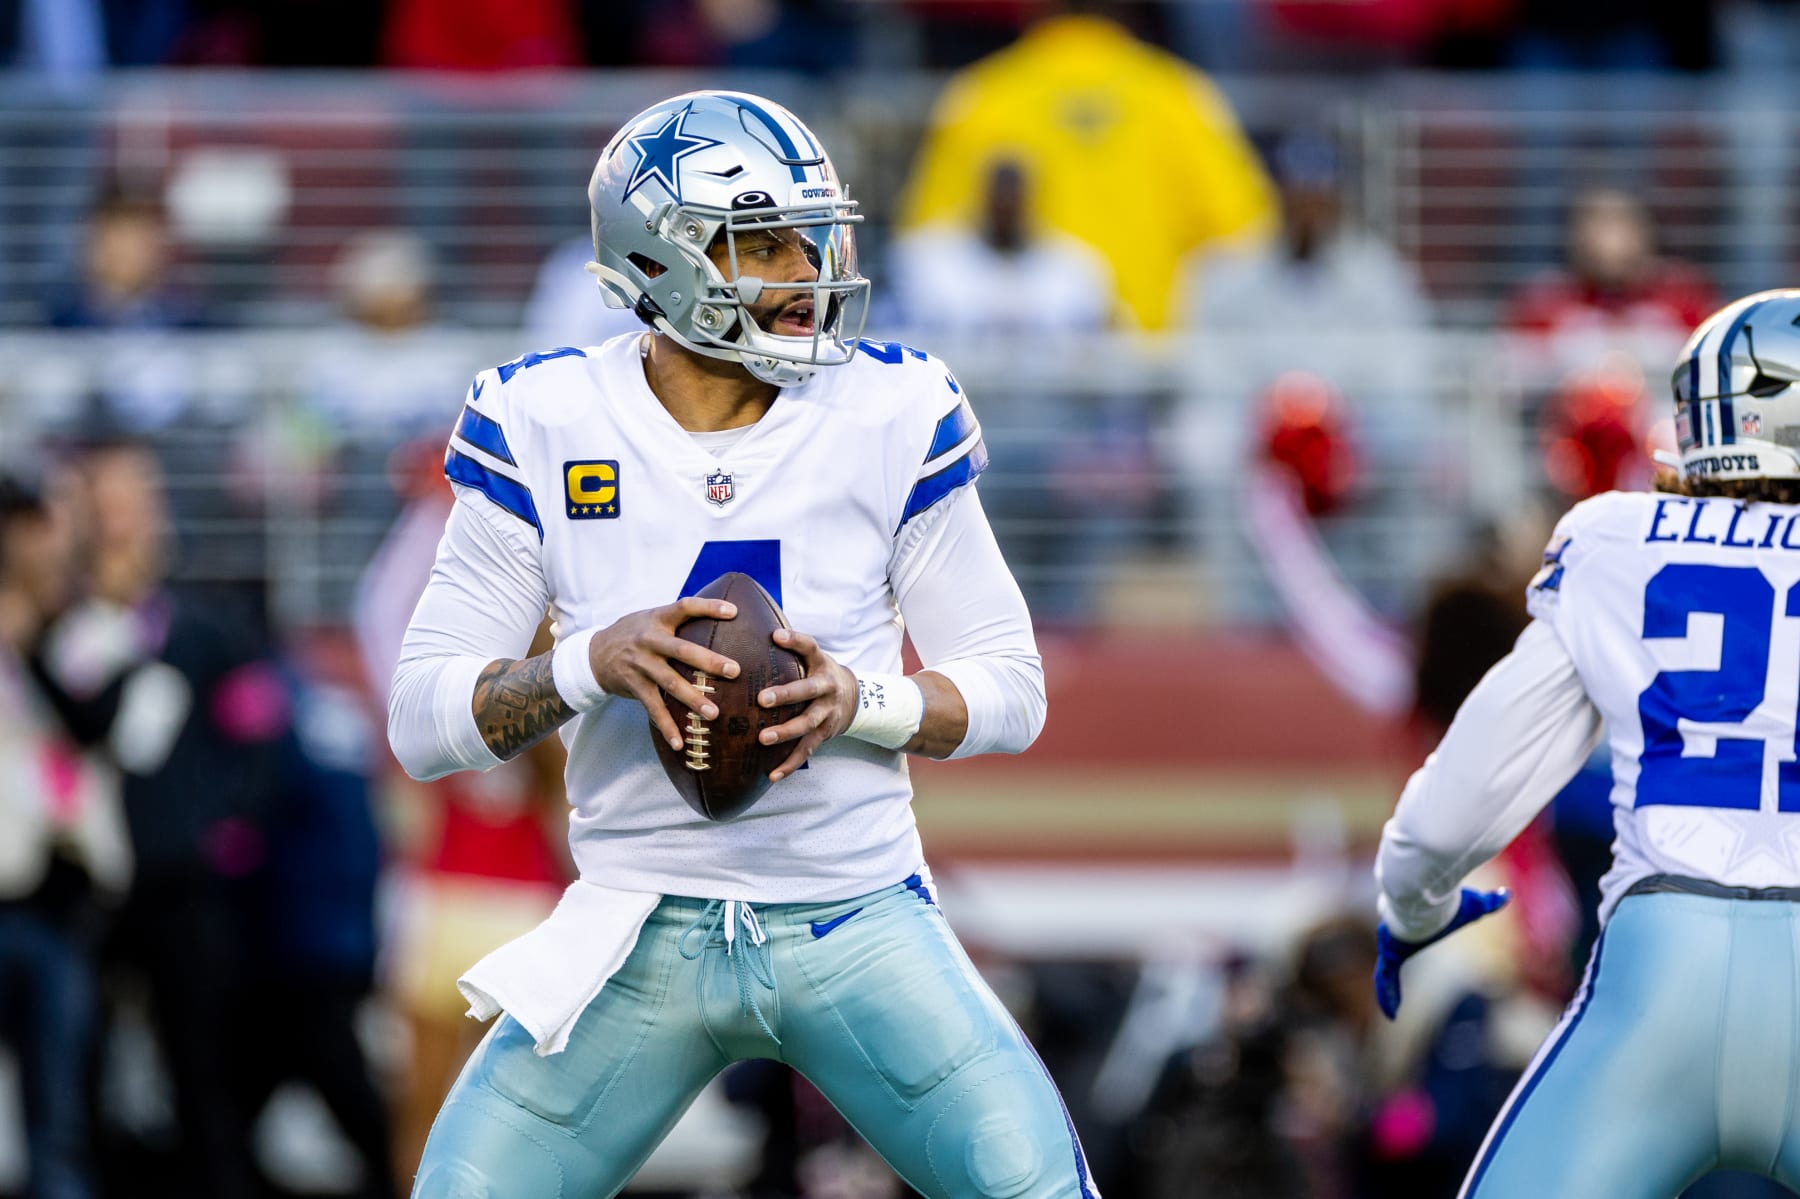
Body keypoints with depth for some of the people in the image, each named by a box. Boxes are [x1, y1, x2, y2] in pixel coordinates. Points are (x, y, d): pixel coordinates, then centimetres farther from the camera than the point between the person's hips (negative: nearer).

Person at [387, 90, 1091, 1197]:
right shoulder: (542, 428, -5)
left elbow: (1012, 689, 2)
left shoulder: (893, 418, -4)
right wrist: (591, 664, -24)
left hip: (859, 923, 0)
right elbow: (422, 723, -5)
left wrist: (860, 701, -19)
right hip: (640, 931, 0)